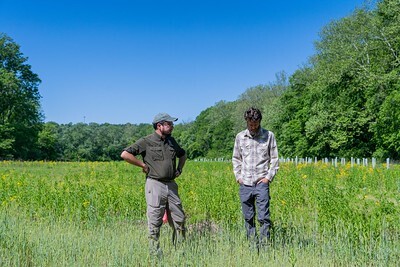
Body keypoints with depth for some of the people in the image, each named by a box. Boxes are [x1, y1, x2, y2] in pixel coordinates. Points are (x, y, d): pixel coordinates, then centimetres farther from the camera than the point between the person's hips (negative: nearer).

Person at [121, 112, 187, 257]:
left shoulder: (171, 141, 14)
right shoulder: (146, 141, -5)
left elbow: (183, 154, 33)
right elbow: (125, 154, -12)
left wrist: (179, 169, 18)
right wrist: (143, 165, -10)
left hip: (171, 185, 6)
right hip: (155, 185, -6)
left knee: (179, 219, 7)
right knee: (155, 221, -1)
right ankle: (155, 252, 8)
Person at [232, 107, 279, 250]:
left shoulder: (269, 136, 0)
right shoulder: (240, 137, 6)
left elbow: (274, 158, 5)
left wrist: (269, 177, -3)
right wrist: (238, 177, 6)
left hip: (261, 183, -2)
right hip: (245, 184, 3)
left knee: (264, 217, -7)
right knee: (248, 217, 8)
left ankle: (264, 245, 1)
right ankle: (252, 245, 17)